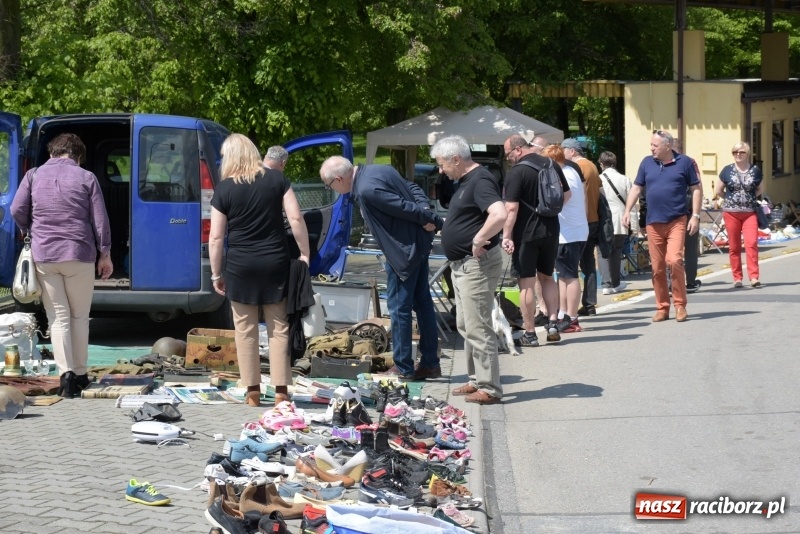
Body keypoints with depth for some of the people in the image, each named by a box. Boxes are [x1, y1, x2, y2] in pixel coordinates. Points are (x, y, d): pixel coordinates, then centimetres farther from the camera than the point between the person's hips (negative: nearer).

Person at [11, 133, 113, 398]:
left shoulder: (34, 175, 4)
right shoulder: (86, 178, 0)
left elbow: (17, 211, 2)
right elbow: (100, 220, -2)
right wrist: (105, 254, 7)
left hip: (44, 256, 1)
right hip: (79, 256, -1)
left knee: (58, 318, 5)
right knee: (79, 316, 12)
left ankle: (66, 372, -10)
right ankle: (79, 374, 16)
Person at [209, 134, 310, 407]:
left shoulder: (224, 189, -4)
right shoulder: (276, 178, 0)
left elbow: (215, 237, -3)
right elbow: (296, 218, -5)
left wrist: (216, 274, 5)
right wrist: (305, 253, 3)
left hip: (240, 266, -1)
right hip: (275, 263, 1)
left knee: (245, 330, 8)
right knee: (279, 328, 6)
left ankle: (253, 391, 9)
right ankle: (281, 390, 4)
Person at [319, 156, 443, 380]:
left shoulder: (366, 190, -23)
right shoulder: (378, 169, 6)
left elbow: (404, 207, -21)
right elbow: (412, 188, 10)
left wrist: (432, 220, -8)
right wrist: (426, 211, -6)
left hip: (403, 251, -10)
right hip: (419, 243, 10)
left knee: (399, 308, 0)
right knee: (422, 302, 14)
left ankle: (403, 368, 7)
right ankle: (430, 363, 22)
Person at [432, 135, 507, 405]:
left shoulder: (480, 181, -19)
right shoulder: (467, 181, 14)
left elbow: (500, 215, -34)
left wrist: (479, 240, -26)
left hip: (477, 264, -11)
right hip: (463, 264, 11)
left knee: (478, 327, -8)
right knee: (465, 325, 17)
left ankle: (489, 388, -4)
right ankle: (477, 380, 25)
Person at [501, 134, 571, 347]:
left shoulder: (516, 172, -16)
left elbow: (511, 208, -21)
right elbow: (567, 194, 14)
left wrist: (506, 236, -18)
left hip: (526, 234, -6)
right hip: (551, 231, 6)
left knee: (527, 283, 0)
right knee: (547, 277, 20)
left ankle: (530, 334, 3)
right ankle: (552, 323, 9)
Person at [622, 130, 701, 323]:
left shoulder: (685, 162, 0)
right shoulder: (647, 163, 8)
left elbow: (695, 189, 4)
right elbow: (636, 188, 14)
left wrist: (695, 215, -3)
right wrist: (627, 210, 2)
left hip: (677, 221, -4)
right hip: (653, 222, 4)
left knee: (674, 260, -17)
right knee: (657, 267, 4)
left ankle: (680, 305, -5)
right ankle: (662, 307, 13)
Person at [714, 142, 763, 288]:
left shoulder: (755, 170, 5)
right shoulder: (727, 170, 3)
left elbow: (760, 189, 18)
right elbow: (717, 190, 11)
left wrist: (749, 198, 7)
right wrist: (731, 198, 9)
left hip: (750, 212, 0)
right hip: (731, 213, 0)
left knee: (751, 243, -14)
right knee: (734, 247, 3)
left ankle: (753, 276, -15)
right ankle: (737, 278, 10)